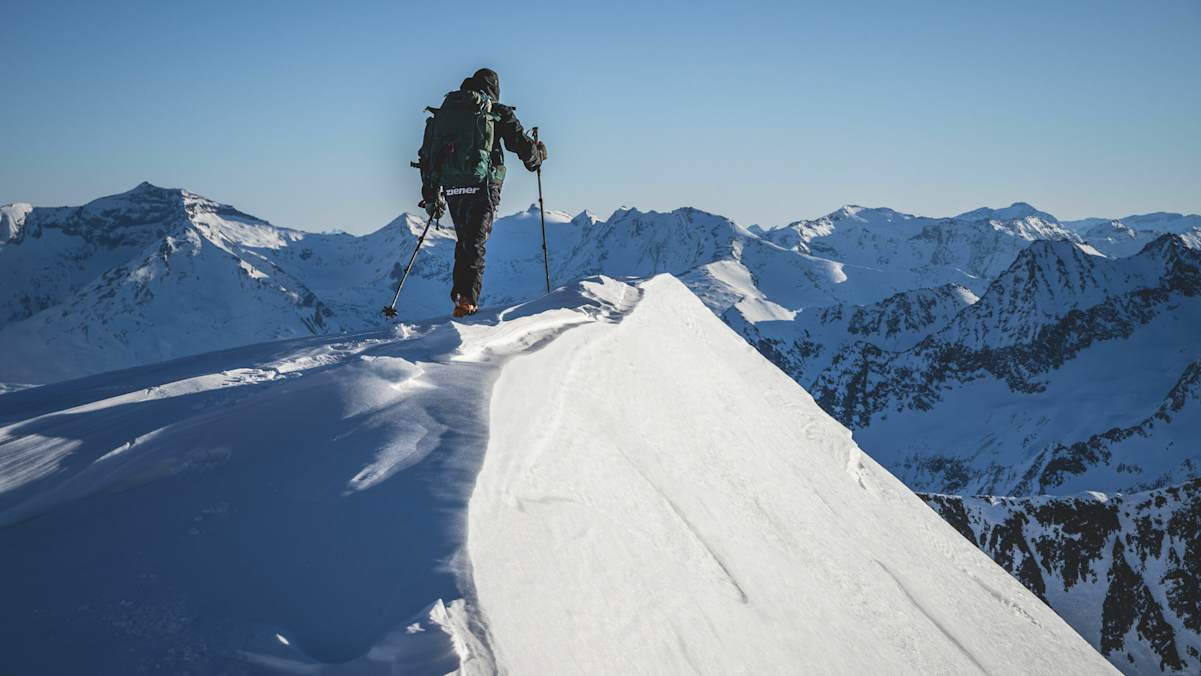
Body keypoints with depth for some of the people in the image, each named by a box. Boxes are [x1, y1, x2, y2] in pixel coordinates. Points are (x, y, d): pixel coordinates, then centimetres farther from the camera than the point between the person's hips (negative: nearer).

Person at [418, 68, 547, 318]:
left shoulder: (444, 111, 17)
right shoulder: (498, 113, 3)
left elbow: (426, 156, 18)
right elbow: (524, 146, 1)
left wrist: (431, 194, 25)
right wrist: (539, 154, 25)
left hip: (451, 188, 4)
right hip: (482, 185, -4)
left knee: (464, 241, 21)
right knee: (475, 245, -3)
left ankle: (460, 295, 17)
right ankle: (467, 299, -17)